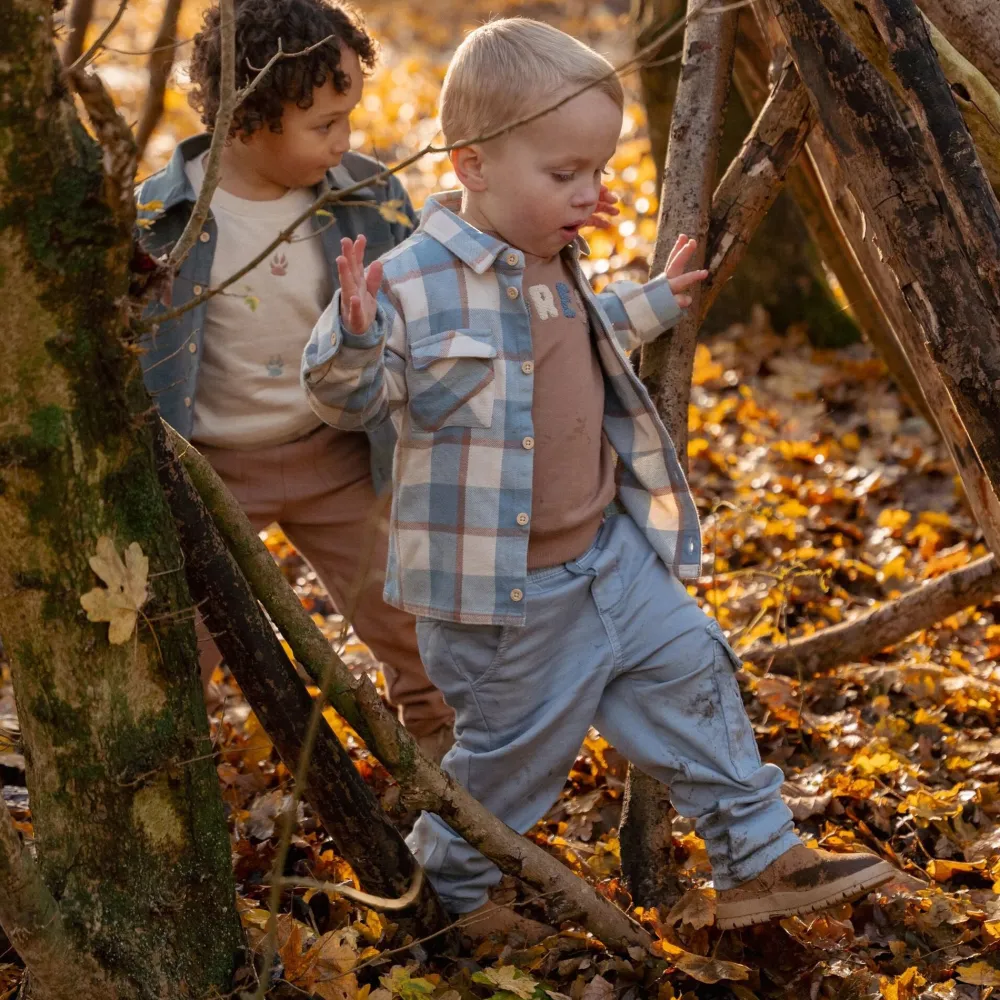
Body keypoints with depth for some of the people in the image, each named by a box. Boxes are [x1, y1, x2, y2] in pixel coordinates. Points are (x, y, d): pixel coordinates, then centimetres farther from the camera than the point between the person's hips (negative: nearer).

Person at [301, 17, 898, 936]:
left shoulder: (556, 267, 5)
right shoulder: (415, 284, -22)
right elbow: (353, 399, -17)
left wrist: (657, 303, 27)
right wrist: (352, 337, -37)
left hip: (608, 552, 8)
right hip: (500, 591, -7)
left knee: (689, 670, 11)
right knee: (519, 741, 8)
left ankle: (759, 858, 24)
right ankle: (451, 884, 34)